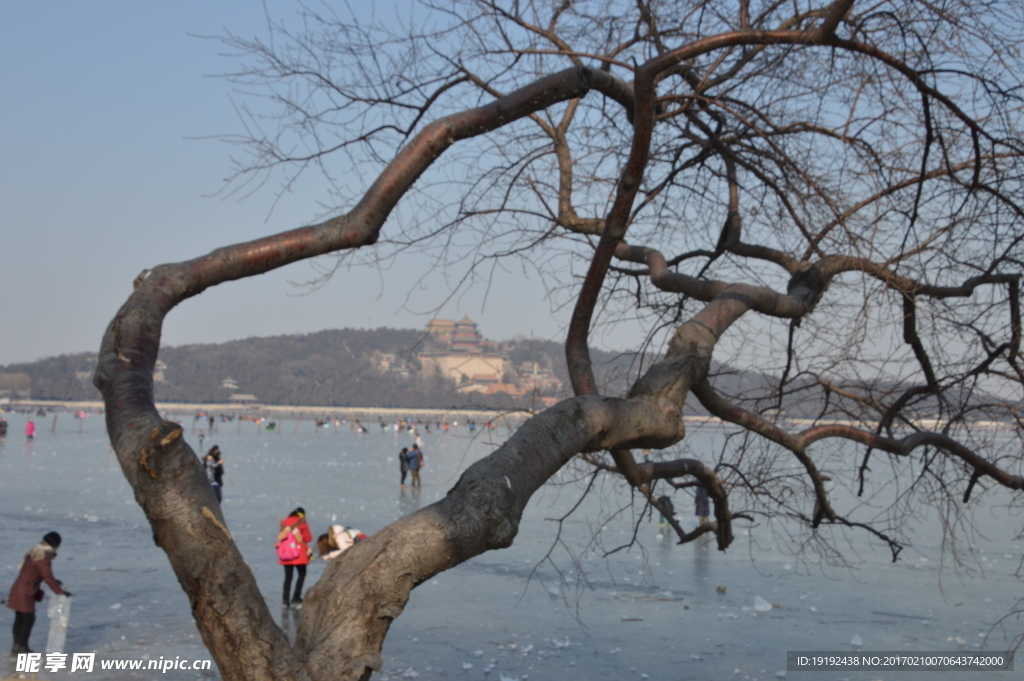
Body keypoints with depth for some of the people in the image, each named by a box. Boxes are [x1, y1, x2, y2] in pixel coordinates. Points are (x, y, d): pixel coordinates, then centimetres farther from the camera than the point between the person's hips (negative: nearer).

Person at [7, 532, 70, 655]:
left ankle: (17, 646, 21)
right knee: (29, 619, -1)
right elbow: (48, 577, -19)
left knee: (20, 618, 15)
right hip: (25, 593, -10)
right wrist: (60, 592, -13)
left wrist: (53, 581, 27)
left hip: (18, 589, 10)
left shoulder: (34, 553, 11)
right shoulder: (43, 558, -18)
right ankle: (22, 647, 5)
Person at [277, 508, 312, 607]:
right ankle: (296, 598, 3)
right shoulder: (302, 523, -5)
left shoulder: (284, 523, 7)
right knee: (302, 574, 11)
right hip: (299, 553, -4)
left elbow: (280, 538, 6)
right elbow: (307, 538, -1)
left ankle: (286, 600, 2)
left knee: (288, 576, 8)